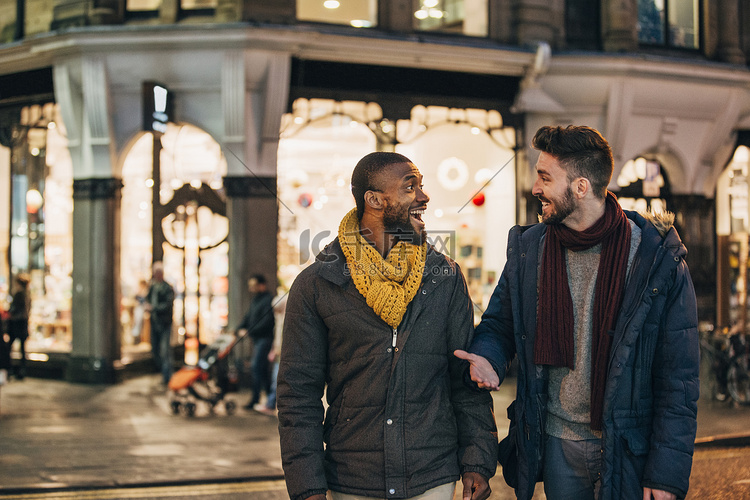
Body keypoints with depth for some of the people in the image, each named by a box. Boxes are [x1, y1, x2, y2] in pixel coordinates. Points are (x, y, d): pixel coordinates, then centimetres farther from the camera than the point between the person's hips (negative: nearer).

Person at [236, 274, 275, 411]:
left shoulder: (268, 300, -12)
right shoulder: (255, 301, 18)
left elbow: (266, 321, -19)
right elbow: (248, 317, 21)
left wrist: (249, 331, -20)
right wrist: (240, 329, 4)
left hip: (264, 338, -9)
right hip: (256, 339, 9)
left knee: (256, 366, -13)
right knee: (263, 369, 12)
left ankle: (255, 399, -11)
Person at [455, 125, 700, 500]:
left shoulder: (657, 258, -11)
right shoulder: (527, 250, 1)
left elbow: (678, 378, -10)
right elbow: (498, 324, 15)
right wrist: (488, 358, -10)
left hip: (629, 454, -3)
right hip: (557, 446, 4)